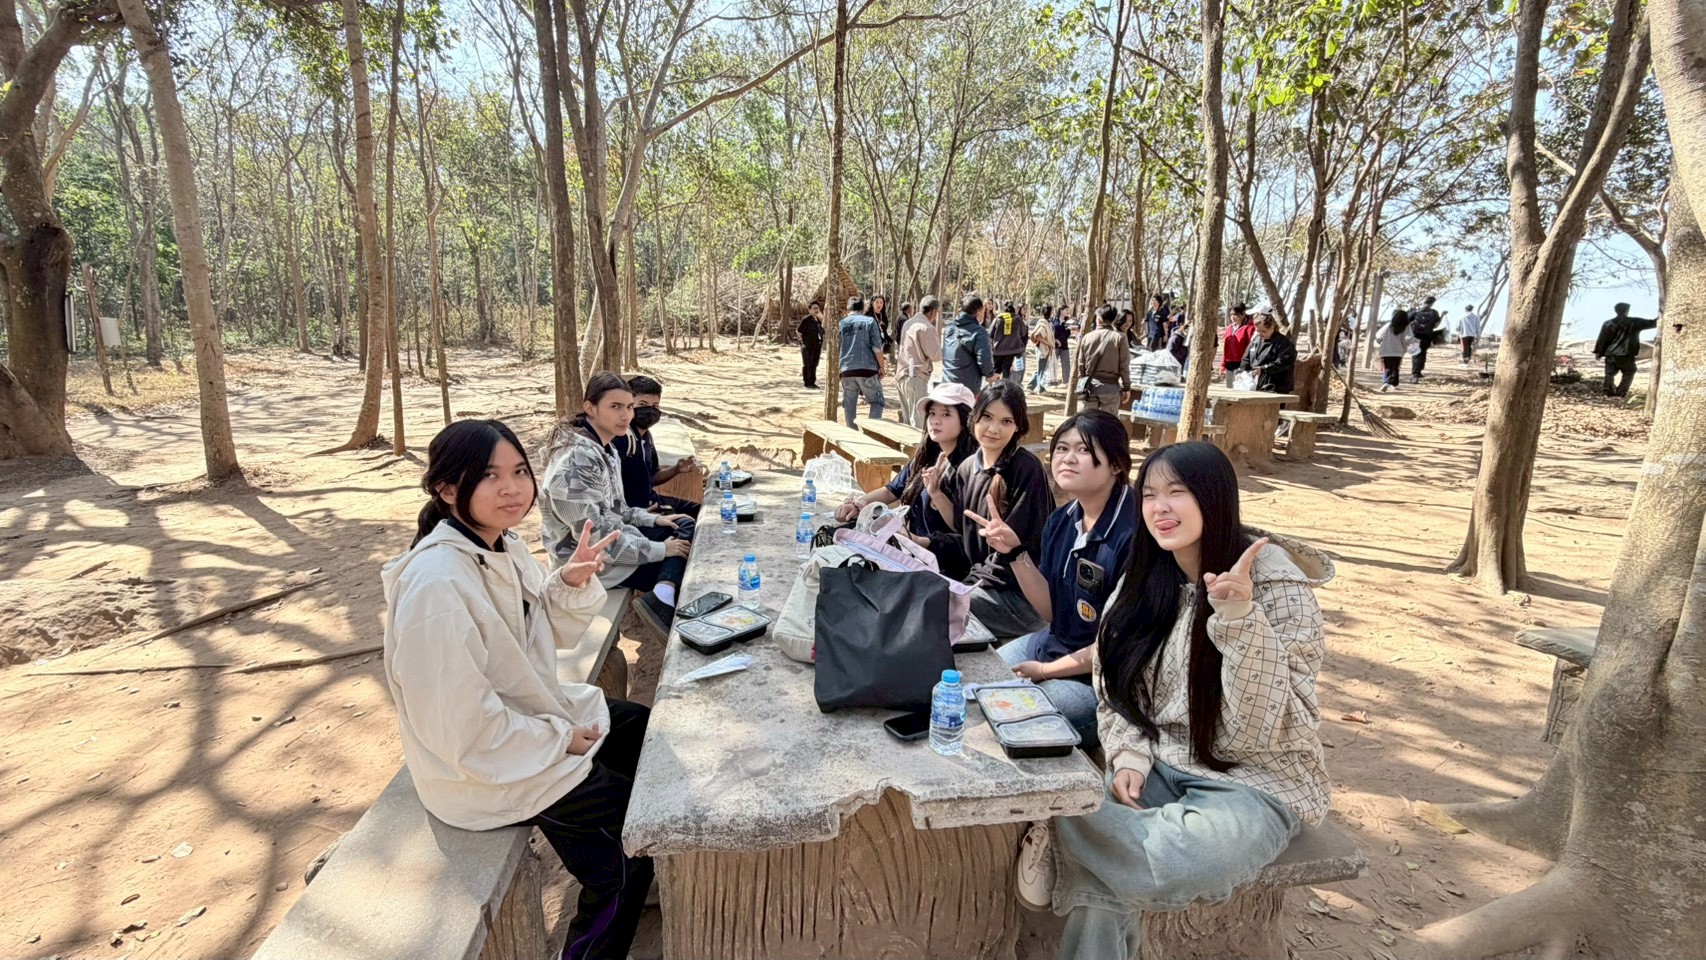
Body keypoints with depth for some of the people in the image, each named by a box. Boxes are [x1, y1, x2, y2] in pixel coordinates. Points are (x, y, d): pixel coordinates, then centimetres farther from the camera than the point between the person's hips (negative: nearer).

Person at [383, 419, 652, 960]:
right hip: (482, 770, -8)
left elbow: (549, 635, 7)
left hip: (532, 713, 8)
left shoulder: (503, 545, -5)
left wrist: (573, 584, -13)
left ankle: (623, 881, 42)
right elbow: (459, 726, -30)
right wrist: (560, 740, -18)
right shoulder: (437, 584, -32)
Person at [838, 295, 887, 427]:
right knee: (877, 401, 7)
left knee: (849, 404, 11)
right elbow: (877, 348, -5)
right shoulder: (869, 321, 2)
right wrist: (881, 367, 4)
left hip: (846, 370, 3)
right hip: (867, 368, -3)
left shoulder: (841, 323, 11)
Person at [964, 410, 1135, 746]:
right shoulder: (1061, 520, -1)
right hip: (1053, 643, 7)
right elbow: (1051, 611, 2)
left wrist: (1046, 671, -12)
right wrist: (1015, 552, -11)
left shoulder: (1135, 533, -25)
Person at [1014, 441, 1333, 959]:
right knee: (1100, 882, -24)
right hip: (1160, 767, 4)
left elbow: (1264, 729, -22)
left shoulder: (1277, 585, -15)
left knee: (1176, 863, -33)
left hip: (1255, 782, -3)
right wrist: (1129, 756, -11)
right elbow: (1112, 687, 7)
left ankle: (1062, 840, -8)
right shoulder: (1144, 580, -1)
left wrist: (1239, 617, -34)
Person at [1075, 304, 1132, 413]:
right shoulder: (1119, 337, -6)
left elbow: (1081, 365, 6)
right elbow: (1124, 366, -5)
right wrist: (1127, 388, 3)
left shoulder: (1087, 337, 2)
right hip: (1110, 386, -3)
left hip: (1090, 385, 3)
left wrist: (1082, 384, 17)